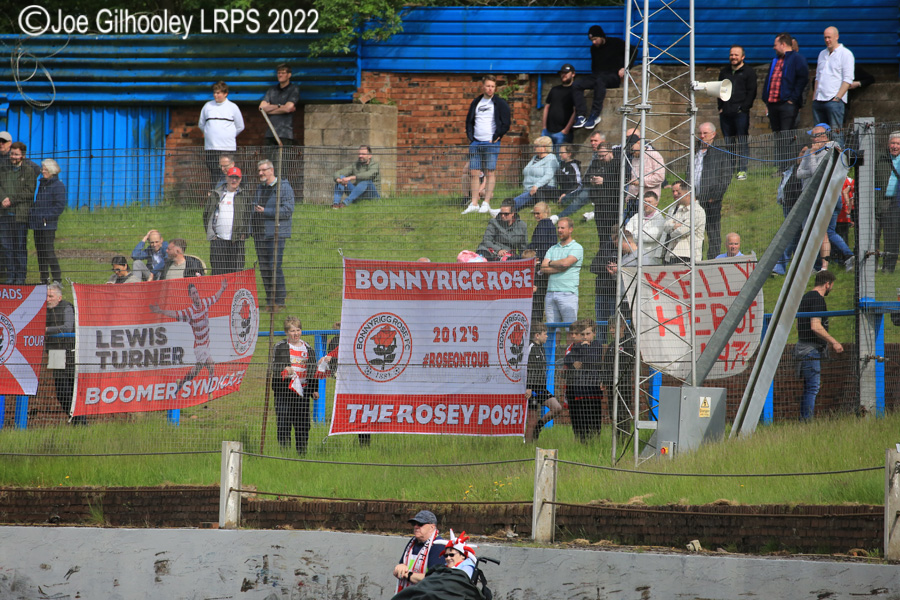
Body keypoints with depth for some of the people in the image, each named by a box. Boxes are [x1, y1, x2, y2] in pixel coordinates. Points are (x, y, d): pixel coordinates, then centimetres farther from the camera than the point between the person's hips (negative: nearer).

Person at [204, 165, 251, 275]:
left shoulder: (244, 196, 9)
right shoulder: (216, 195, 12)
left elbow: (249, 217, 9)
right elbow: (206, 215, 15)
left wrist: (244, 234, -3)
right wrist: (210, 233, 5)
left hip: (236, 241, -1)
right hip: (218, 240, 1)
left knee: (236, 271, -3)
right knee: (218, 271, -3)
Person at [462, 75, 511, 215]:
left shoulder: (500, 103, 1)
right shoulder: (476, 102, 14)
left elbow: (505, 124, -1)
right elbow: (469, 121, 20)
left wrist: (496, 138, -6)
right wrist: (470, 137, 6)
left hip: (491, 143, -4)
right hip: (476, 143, 4)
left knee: (490, 173, -3)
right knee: (474, 173, 1)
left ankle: (486, 203, 0)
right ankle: (473, 204, 4)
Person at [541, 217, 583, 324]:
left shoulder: (576, 248, 2)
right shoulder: (553, 249, 18)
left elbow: (565, 263, -14)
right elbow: (543, 268, 6)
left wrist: (550, 263, 4)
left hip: (568, 294, -5)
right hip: (551, 293, 5)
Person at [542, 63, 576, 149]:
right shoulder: (554, 89, 18)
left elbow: (575, 112, -7)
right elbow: (547, 107, 20)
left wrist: (566, 130, -13)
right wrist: (544, 126, 10)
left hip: (562, 132, -6)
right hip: (548, 131, 6)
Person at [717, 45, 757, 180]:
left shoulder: (749, 72, 3)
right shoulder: (724, 71, 18)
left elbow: (751, 92, -2)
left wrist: (743, 107, -11)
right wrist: (720, 107, 8)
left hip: (741, 113, -5)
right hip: (725, 113, 5)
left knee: (742, 142, -7)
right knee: (728, 143, 6)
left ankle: (742, 170, -7)